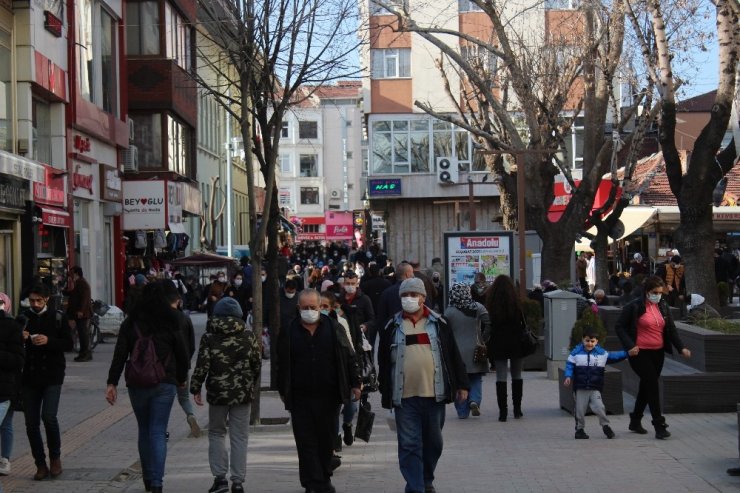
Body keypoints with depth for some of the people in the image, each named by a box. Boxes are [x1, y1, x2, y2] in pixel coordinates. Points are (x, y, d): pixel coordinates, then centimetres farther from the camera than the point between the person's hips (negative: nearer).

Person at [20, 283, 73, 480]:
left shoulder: (57, 317, 1)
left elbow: (69, 344, -3)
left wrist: (48, 341, -18)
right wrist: (20, 339, -13)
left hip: (52, 376, -3)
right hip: (29, 377, 3)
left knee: (49, 416, -16)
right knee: (31, 423, 2)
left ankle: (55, 457, 6)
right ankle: (41, 465, 14)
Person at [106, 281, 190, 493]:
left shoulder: (130, 323, -1)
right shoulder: (170, 323, -2)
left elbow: (119, 355, -4)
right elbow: (182, 354, 3)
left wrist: (112, 383, -2)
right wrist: (181, 378, 19)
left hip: (137, 384, 1)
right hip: (164, 384, -1)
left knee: (144, 430, 17)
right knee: (158, 433, -2)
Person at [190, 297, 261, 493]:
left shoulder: (209, 337, -6)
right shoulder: (249, 336, -1)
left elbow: (202, 365, -9)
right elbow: (257, 364, 3)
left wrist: (195, 388, 1)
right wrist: (252, 386, 16)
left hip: (217, 392, -1)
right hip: (243, 392, 1)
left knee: (216, 433, 15)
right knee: (239, 437, 6)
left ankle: (220, 477, 6)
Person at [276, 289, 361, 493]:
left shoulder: (334, 329, 3)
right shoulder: (289, 332, 4)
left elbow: (349, 359, 7)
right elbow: (282, 364, 10)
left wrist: (355, 384, 3)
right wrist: (283, 391, 10)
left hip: (328, 397, 0)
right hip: (300, 398, 0)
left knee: (327, 440, 9)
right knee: (306, 442, -4)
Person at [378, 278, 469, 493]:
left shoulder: (438, 324, 6)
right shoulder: (392, 327, 5)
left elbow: (453, 356, 8)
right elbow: (383, 361, 9)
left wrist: (462, 384, 4)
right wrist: (385, 392, 8)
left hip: (434, 394, 1)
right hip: (405, 397, -1)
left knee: (433, 442, 12)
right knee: (409, 445, -4)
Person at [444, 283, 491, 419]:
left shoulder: (449, 312, -5)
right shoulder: (478, 308, -1)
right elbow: (489, 324, -9)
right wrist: (483, 340, 0)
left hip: (457, 351, -1)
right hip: (475, 350, 1)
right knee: (476, 379, 14)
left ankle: (462, 411, 6)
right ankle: (474, 400, -10)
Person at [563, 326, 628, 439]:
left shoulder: (602, 353, 4)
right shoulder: (576, 352, -2)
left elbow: (614, 356, 9)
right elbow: (570, 365, -1)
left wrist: (627, 353, 1)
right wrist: (568, 377, -15)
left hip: (595, 388, 1)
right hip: (580, 388, 0)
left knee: (599, 407, -11)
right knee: (580, 410, 5)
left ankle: (605, 426, 9)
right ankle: (580, 429, 21)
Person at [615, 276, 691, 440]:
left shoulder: (663, 306, 8)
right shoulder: (634, 307, -10)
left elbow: (671, 329, 10)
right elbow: (619, 326, -6)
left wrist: (681, 347, -3)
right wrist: (629, 346, -16)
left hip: (658, 353, 6)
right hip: (640, 353, -6)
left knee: (646, 386, 14)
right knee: (652, 385, -12)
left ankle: (635, 422, 29)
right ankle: (659, 426, -9)